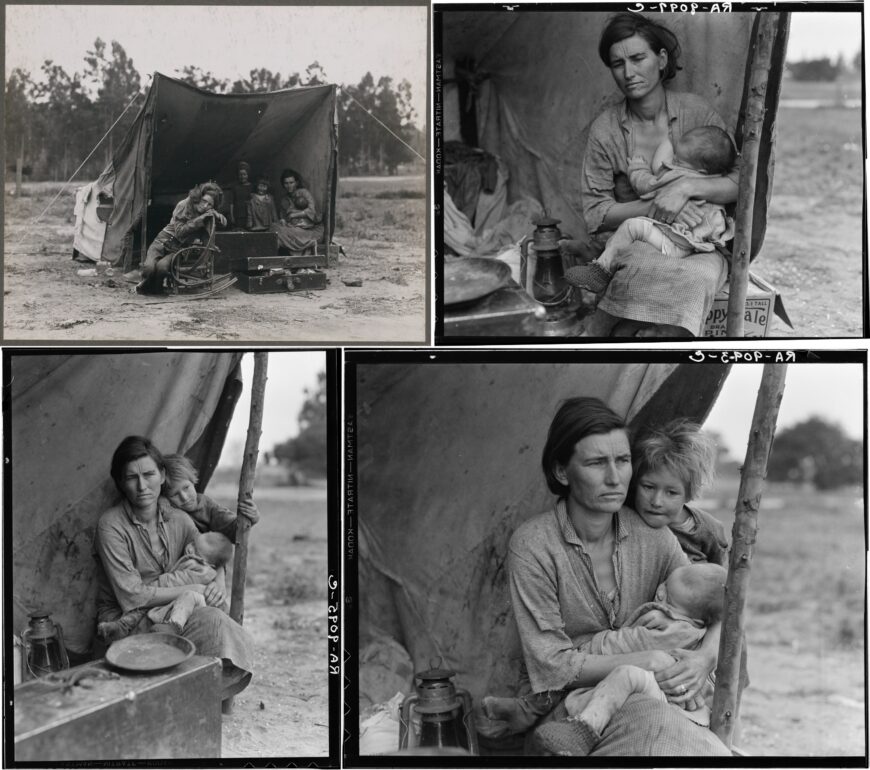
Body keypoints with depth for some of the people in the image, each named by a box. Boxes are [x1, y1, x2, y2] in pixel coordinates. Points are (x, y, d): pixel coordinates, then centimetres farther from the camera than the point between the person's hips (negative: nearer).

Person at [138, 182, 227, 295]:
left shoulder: (208, 214, 1)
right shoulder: (184, 205, -11)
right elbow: (179, 232, -15)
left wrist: (216, 214, -9)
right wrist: (199, 219, -22)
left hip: (178, 249, 2)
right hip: (164, 242, -2)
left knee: (162, 267, -32)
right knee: (149, 267, -29)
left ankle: (156, 288, 0)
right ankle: (145, 284, 7)